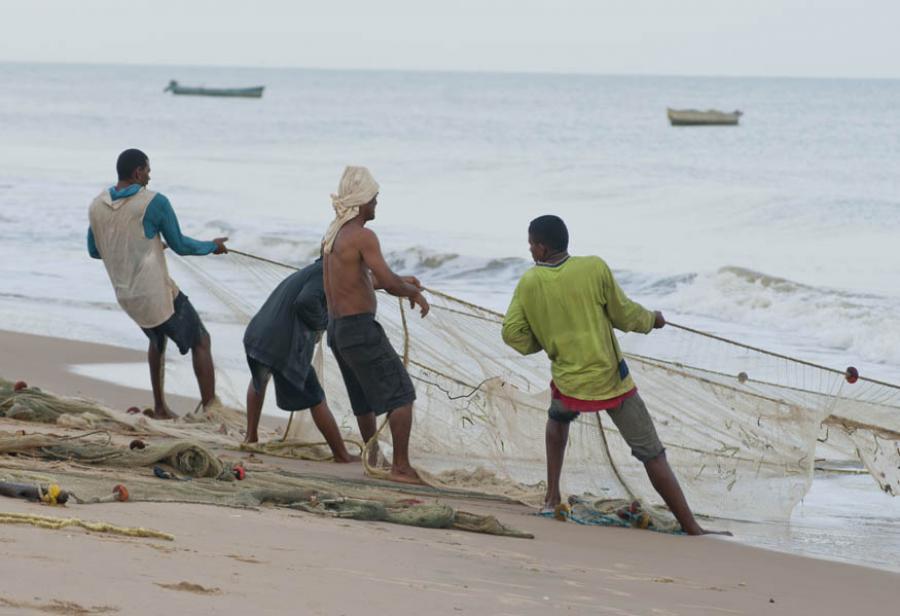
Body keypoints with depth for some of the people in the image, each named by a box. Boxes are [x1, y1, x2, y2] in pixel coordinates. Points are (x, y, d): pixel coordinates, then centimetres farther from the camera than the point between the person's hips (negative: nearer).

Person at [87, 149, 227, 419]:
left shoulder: (97, 206, 2)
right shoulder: (154, 202, -15)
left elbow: (94, 251, 15)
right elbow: (180, 245, -7)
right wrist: (211, 246, 12)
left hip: (126, 295, 6)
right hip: (158, 293, -6)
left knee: (157, 338, 33)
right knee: (201, 342, 8)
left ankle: (160, 407, 34)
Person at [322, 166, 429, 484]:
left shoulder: (331, 236, 11)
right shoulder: (363, 236, -17)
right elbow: (389, 282, -24)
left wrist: (399, 282, 20)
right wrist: (414, 292, -4)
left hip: (336, 328, 9)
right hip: (361, 329, -9)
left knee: (364, 399, 23)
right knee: (401, 395, -2)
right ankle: (401, 467, -5)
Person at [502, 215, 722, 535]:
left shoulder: (529, 283, -5)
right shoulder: (595, 268, -10)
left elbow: (512, 333, -3)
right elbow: (624, 315, -2)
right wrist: (651, 319, 18)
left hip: (568, 385, 2)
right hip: (612, 380, -2)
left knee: (558, 419, 37)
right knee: (653, 456, 3)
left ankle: (552, 496, 31)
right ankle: (691, 529, 0)